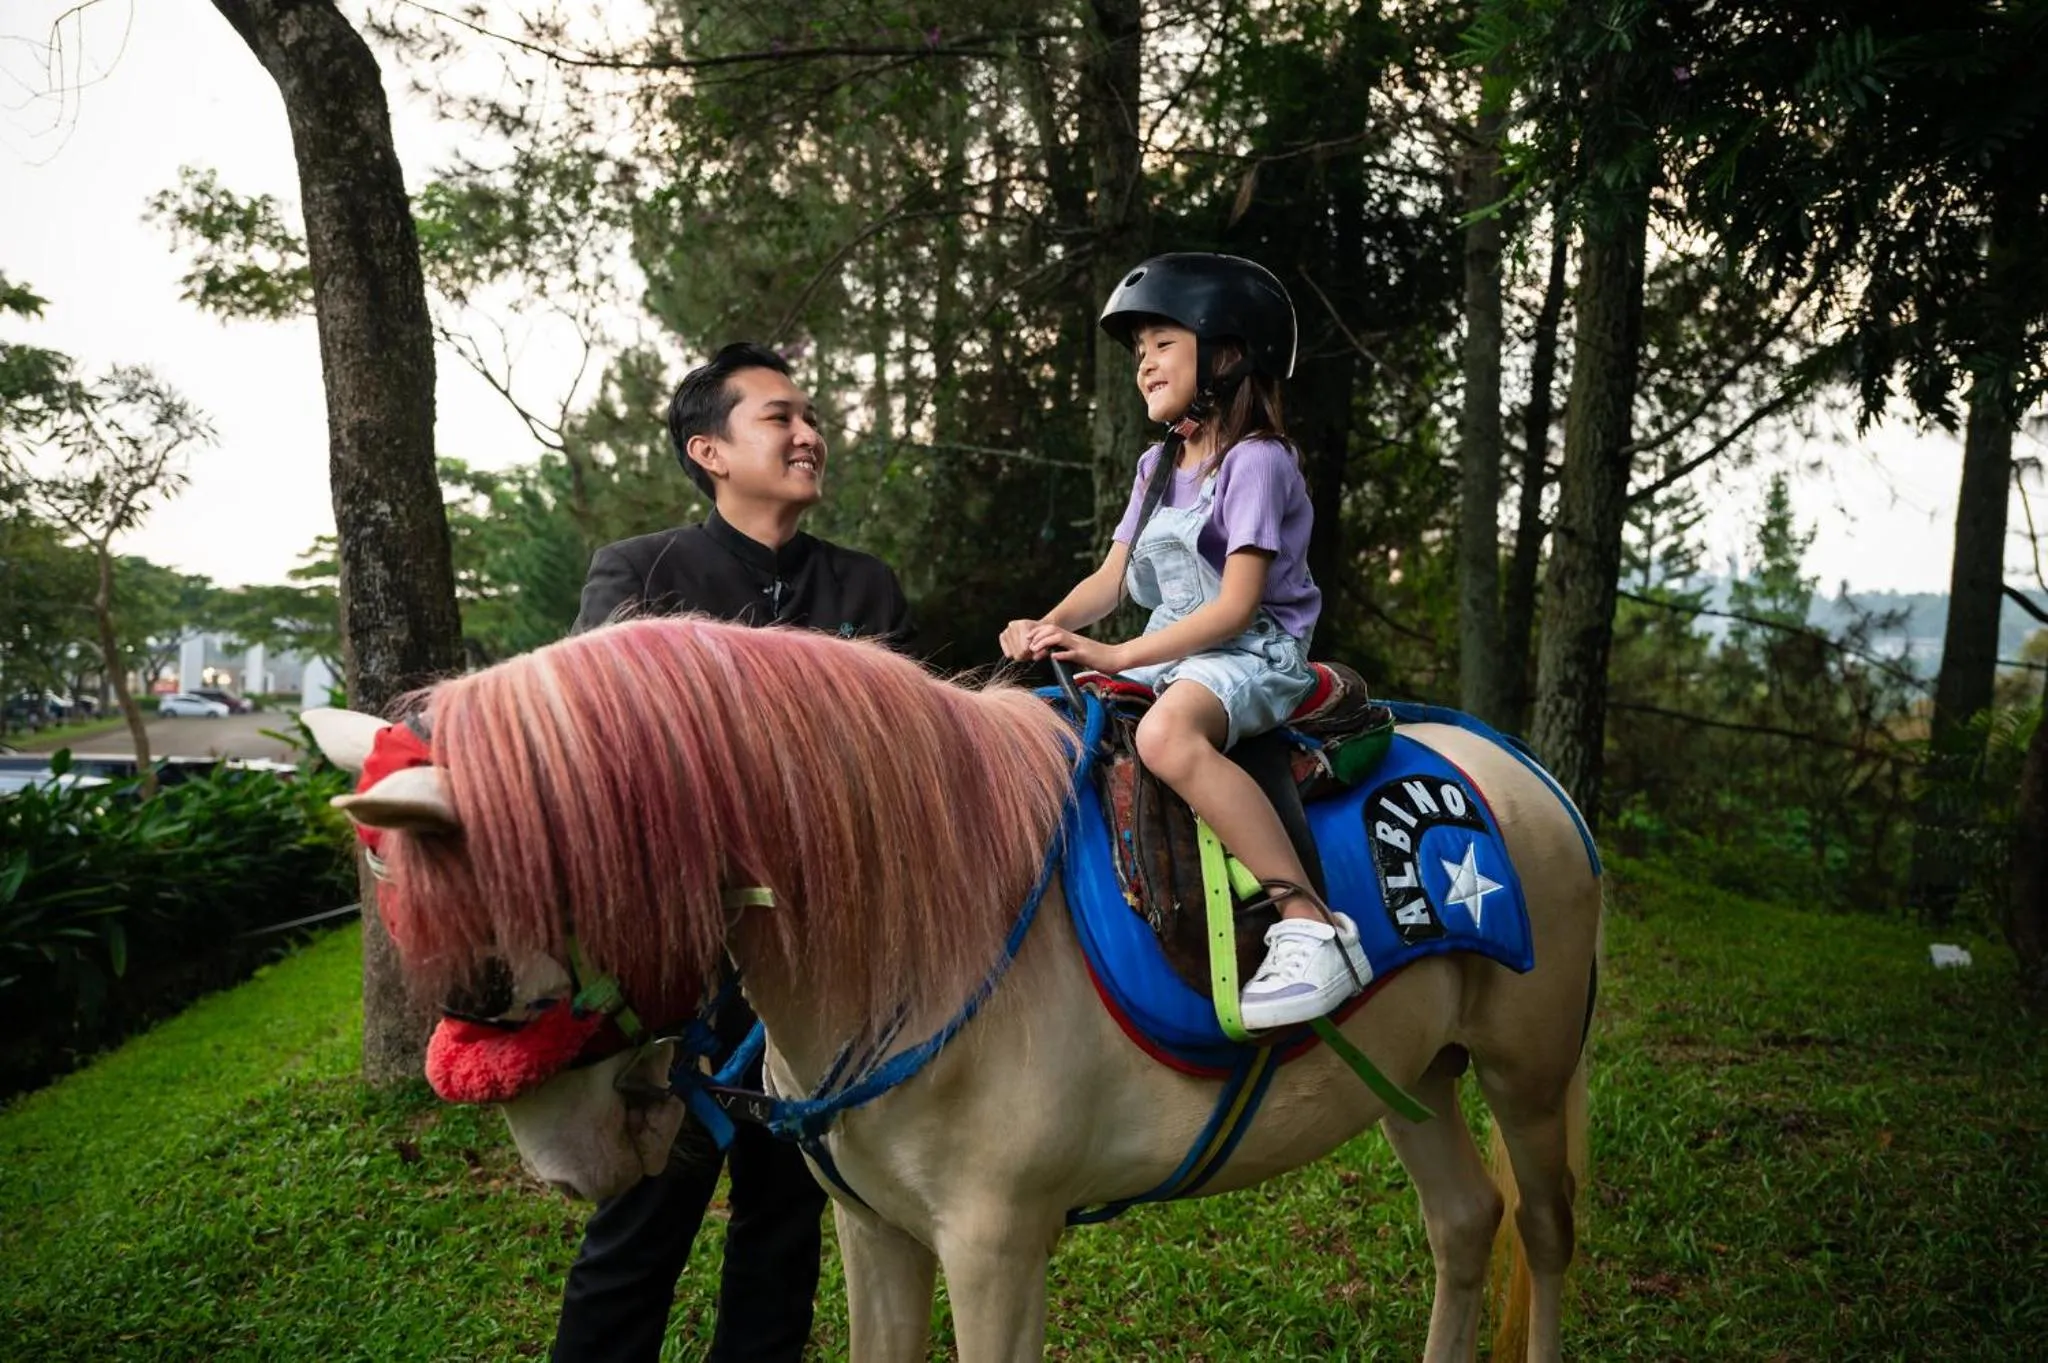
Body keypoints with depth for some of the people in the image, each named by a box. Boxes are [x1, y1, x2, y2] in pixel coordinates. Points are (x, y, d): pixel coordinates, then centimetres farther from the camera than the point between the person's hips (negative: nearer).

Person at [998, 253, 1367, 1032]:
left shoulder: (1256, 462, -9)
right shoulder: (1158, 467, 17)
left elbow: (1235, 607, -17)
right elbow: (1110, 580, 14)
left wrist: (1119, 657, -21)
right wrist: (1049, 628, -7)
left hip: (1254, 655, -9)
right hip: (1170, 654, 9)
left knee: (1166, 732, -39)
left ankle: (1311, 928, -38)